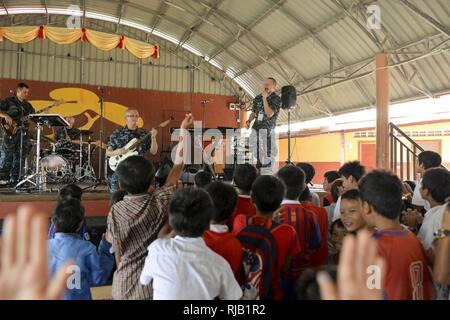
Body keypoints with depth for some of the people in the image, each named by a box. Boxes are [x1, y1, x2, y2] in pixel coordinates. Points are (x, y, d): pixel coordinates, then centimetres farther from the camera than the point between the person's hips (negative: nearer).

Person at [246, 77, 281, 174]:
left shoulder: (276, 99, -6)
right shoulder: (258, 98, 12)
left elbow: (269, 114, -18)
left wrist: (265, 98, -17)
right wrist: (249, 121, 3)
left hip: (267, 130, -6)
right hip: (255, 128, 6)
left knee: (268, 155, -9)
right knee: (256, 153, 13)